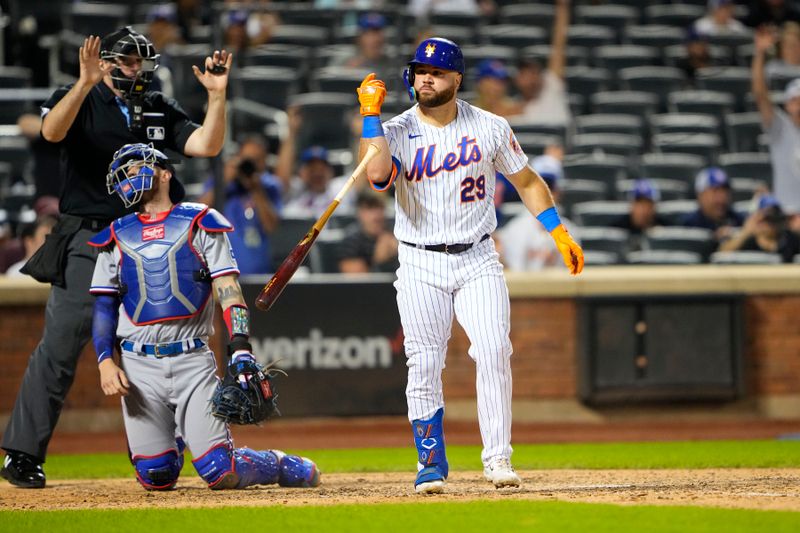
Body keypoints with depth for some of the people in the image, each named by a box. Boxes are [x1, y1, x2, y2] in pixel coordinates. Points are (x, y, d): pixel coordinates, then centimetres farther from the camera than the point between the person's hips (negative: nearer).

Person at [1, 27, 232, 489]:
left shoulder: (161, 111, 13)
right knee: (60, 347, -9)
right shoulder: (80, 101, 1)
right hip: (88, 242, -5)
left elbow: (206, 146, 2)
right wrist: (86, 84, -33)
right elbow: (52, 131, -20)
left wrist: (217, 94, -11)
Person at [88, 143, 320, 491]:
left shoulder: (199, 224, 6)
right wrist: (105, 360, -4)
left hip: (193, 361, -3)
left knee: (219, 472, -13)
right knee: (155, 477, -2)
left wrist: (240, 348, -16)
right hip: (139, 365, 3)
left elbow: (228, 289, -2)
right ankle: (176, 438, 33)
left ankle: (284, 466, 17)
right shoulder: (116, 237, 14)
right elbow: (104, 305, 12)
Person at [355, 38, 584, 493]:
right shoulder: (396, 132, -3)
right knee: (424, 368, -2)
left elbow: (526, 180, 13)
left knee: (494, 351, -17)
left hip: (478, 260, 0)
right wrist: (370, 114, -22)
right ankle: (432, 466, 10)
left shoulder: (490, 128, 2)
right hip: (420, 265, 0)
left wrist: (560, 232, 7)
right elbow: (376, 173, -25)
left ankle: (498, 457, -11)